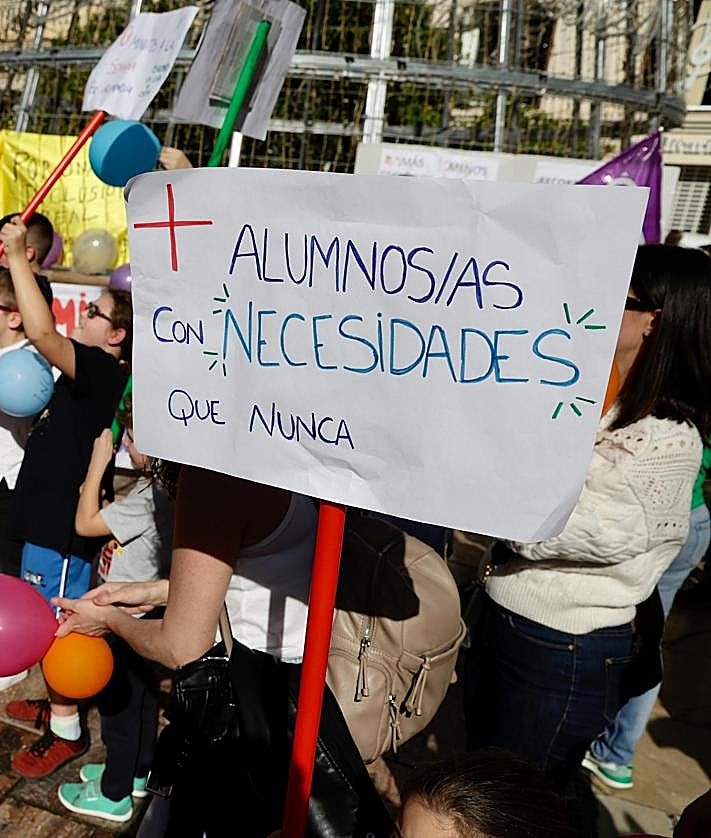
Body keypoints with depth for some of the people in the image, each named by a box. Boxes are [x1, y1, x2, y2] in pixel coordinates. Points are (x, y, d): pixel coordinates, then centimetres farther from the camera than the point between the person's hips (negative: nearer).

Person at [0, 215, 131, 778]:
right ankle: (57, 704, 41)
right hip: (52, 516, 10)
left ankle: (67, 732, 19)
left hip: (63, 525, -10)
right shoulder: (98, 375, 8)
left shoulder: (105, 373, -21)